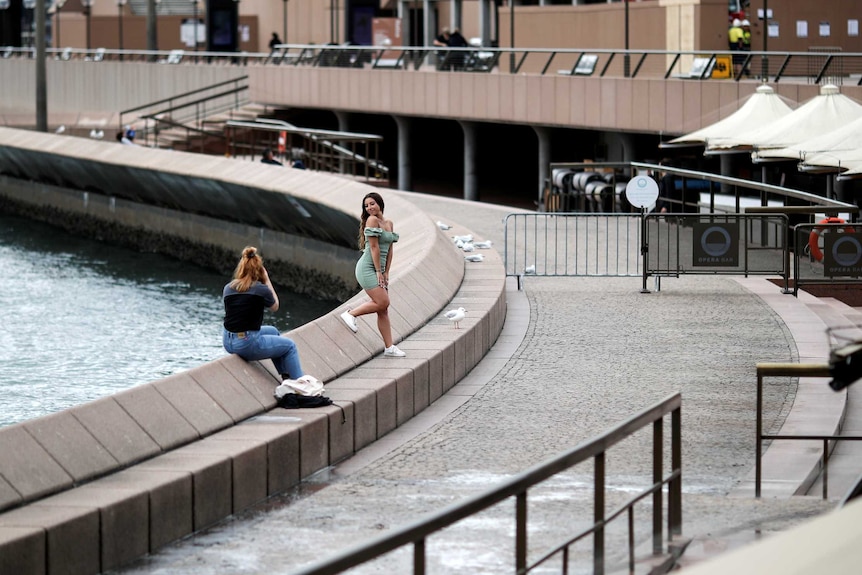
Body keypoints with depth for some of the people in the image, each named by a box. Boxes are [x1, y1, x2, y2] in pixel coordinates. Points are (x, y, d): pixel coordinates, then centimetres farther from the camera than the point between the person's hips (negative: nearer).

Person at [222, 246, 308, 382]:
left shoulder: (228, 288, 1)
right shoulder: (261, 290, -14)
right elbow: (275, 307, 6)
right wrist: (267, 281, 6)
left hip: (228, 342, 7)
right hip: (247, 344, -7)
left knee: (273, 331, 32)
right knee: (290, 346, 14)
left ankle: (286, 375, 38)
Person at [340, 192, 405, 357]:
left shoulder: (389, 223, 15)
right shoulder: (372, 220, -9)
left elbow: (389, 250, 13)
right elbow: (374, 247, -12)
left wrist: (386, 273, 6)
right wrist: (379, 272, -13)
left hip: (379, 270, 8)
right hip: (367, 268, -8)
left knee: (383, 311, 5)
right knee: (382, 302, -16)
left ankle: (389, 347, 5)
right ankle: (350, 314, -2)